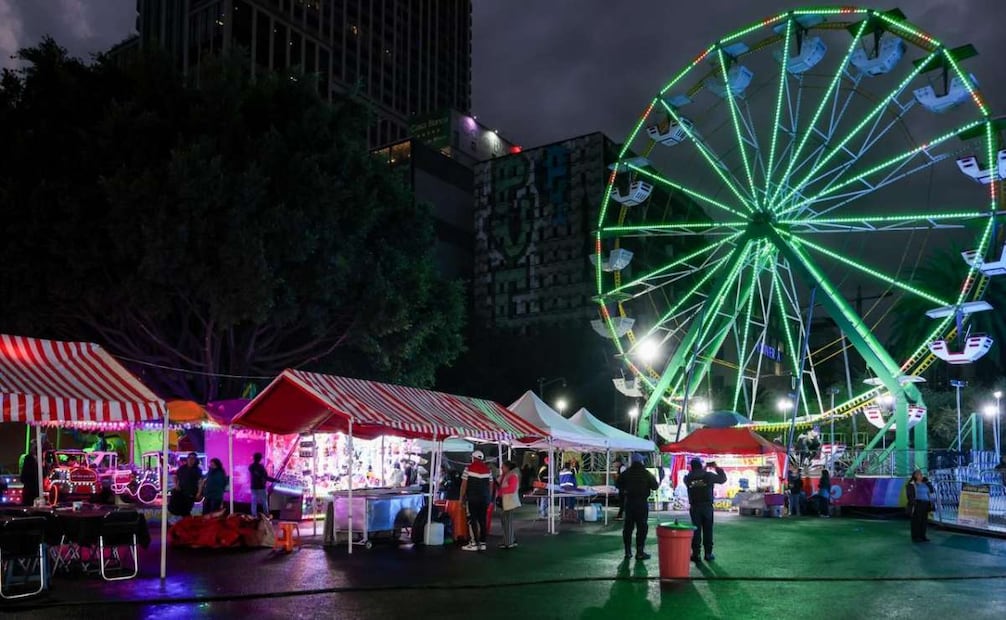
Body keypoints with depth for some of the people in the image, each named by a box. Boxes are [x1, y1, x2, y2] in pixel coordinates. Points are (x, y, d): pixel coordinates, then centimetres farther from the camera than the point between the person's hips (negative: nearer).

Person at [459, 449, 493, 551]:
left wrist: (462, 498, 2)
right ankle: (482, 543, 9)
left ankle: (473, 543, -6)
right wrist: (489, 498, 18)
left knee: (472, 520, -2)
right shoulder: (488, 469, 8)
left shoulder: (469, 468, -4)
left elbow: (464, 484, -5)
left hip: (472, 498, -4)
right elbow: (490, 485, 10)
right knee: (482, 520, 8)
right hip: (484, 499, 4)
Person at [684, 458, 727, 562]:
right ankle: (708, 554, 10)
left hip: (694, 507, 1)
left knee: (696, 530, 6)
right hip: (707, 506, -1)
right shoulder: (708, 475, -7)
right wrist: (716, 467, 14)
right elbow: (723, 479, 5)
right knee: (708, 530, 7)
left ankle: (696, 554, 6)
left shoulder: (688, 478, -3)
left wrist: (703, 470, 20)